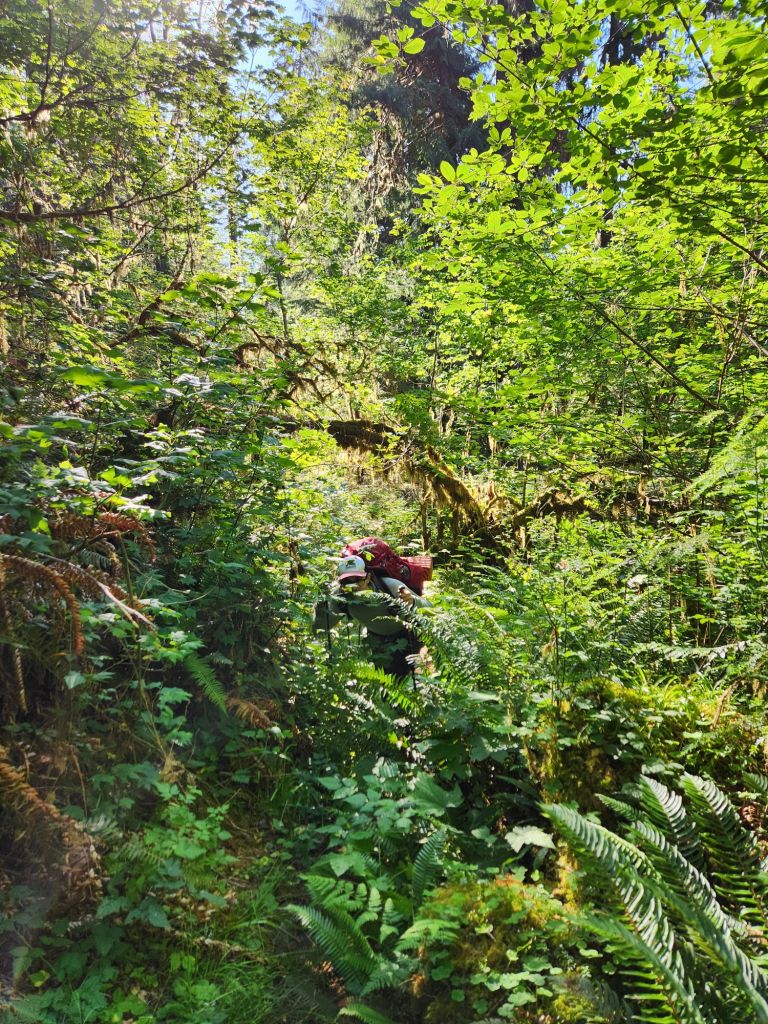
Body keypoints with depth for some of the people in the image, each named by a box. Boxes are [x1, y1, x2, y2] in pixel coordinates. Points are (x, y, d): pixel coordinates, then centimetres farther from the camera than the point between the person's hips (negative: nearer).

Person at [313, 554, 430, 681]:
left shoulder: (390, 586, -37)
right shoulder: (340, 596, -28)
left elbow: (427, 608, -35)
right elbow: (321, 627, -19)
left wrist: (412, 601, -58)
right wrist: (321, 605, -39)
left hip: (409, 634, -3)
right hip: (379, 640, 3)